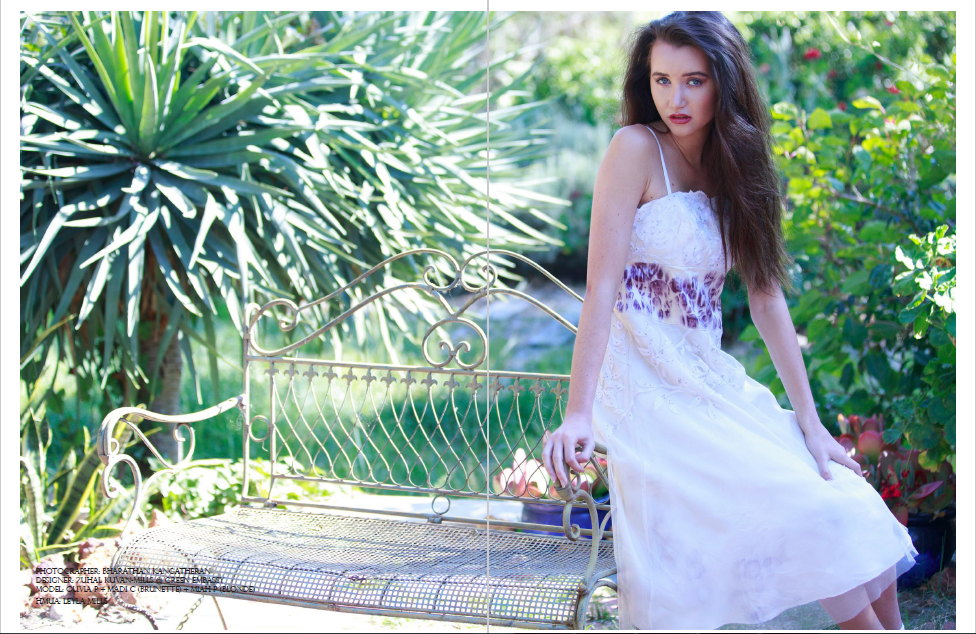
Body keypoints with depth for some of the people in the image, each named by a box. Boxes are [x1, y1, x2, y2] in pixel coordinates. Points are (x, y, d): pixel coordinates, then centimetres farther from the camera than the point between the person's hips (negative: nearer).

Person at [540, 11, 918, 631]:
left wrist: (810, 422, 3)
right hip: (646, 388, -6)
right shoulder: (637, 149, -7)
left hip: (712, 382, 6)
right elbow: (602, 287, -13)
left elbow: (767, 296, 9)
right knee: (801, 507, -17)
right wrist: (578, 414, -21)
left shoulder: (734, 171, 12)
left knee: (848, 507, -7)